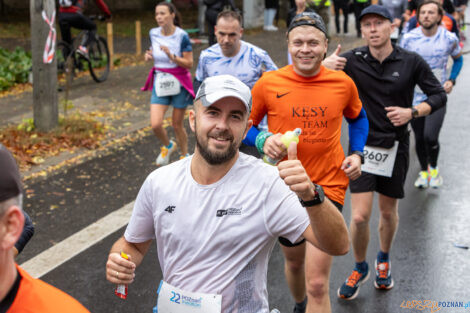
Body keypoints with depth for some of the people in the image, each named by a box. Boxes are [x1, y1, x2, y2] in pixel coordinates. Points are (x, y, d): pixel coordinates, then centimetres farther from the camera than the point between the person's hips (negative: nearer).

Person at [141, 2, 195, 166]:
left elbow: (189, 64, -13)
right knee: (155, 124, -8)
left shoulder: (182, 36, -14)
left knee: (177, 124, 6)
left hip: (179, 83, -4)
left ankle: (184, 155, 31)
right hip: (160, 83, 4)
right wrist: (149, 55, -3)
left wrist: (171, 56, -28)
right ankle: (168, 146, 24)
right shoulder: (153, 33, 0)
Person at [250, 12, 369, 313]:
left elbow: (358, 118, 16)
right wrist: (264, 140, -18)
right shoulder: (269, 83, -8)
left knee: (318, 283, -10)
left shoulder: (343, 83, -4)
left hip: (329, 187, -1)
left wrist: (357, 153, 0)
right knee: (294, 261, 25)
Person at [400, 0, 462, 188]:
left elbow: (458, 59, 14)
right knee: (419, 138, 9)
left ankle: (433, 168, 15)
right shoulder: (408, 38, -6)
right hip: (414, 96, 1)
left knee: (430, 136, -15)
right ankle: (423, 171, 35)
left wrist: (452, 80, -1)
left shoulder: (450, 38, -5)